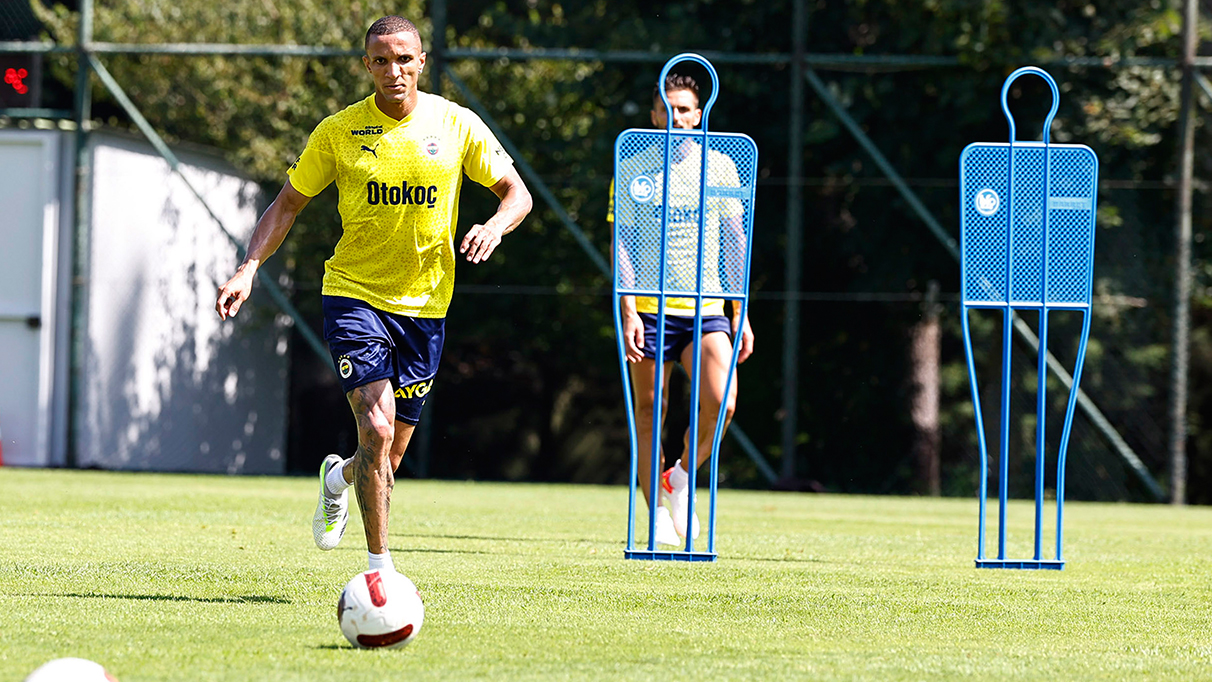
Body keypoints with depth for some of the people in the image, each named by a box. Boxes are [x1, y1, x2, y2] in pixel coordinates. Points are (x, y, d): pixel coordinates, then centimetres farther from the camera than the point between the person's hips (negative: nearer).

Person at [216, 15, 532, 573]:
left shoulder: (456, 125, -1)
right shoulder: (337, 132, -4)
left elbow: (516, 193, 5)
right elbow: (288, 204, 5)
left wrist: (495, 227, -18)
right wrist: (249, 269, -8)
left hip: (424, 304, 2)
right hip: (354, 295, -2)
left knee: (390, 457, 9)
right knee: (376, 430, -21)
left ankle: (338, 478, 45)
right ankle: (380, 567, -11)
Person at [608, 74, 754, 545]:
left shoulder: (720, 167, 7)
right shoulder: (634, 169, 1)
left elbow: (733, 244, 11)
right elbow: (622, 244, -1)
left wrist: (740, 314, 8)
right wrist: (628, 311, -11)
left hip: (707, 308, 1)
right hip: (651, 308, -1)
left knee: (720, 404, -16)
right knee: (649, 412, 1)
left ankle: (682, 478, 9)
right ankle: (658, 514, 12)